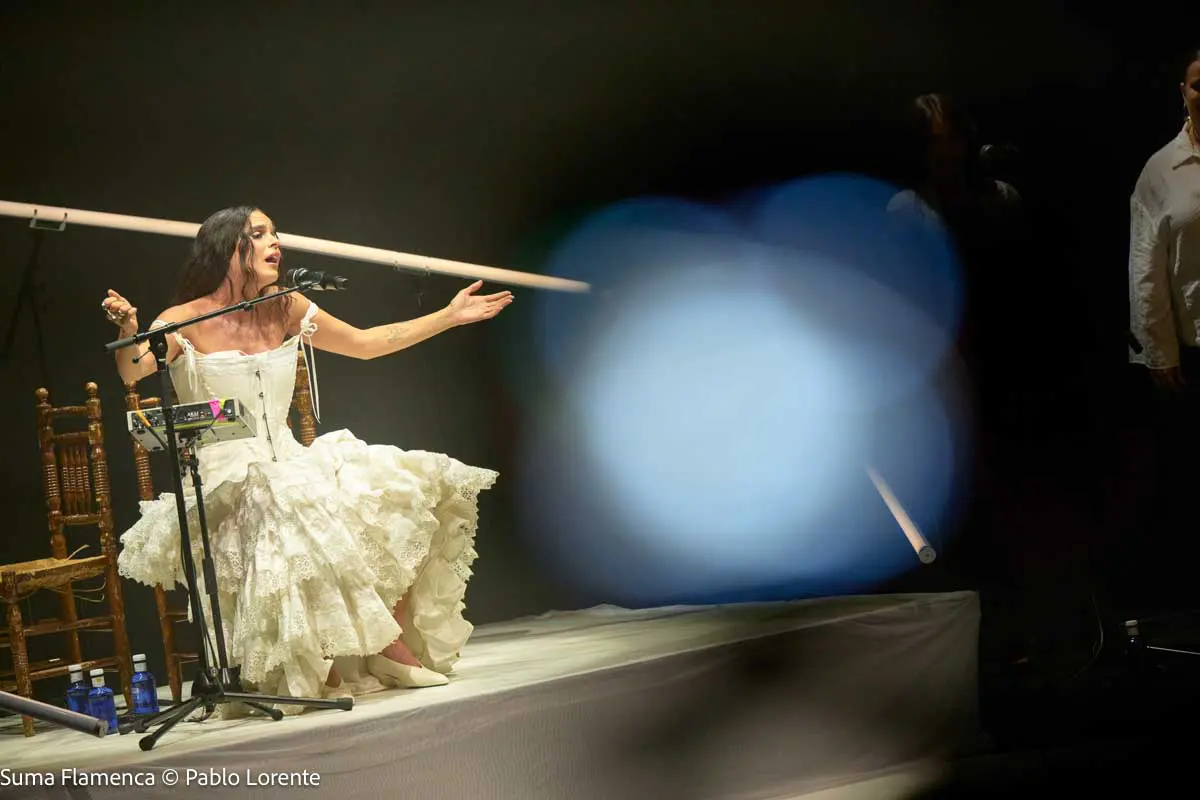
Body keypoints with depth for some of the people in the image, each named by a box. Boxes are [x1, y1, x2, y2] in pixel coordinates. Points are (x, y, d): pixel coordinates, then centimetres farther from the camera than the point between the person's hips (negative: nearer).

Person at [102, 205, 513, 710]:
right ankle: (320, 668, -18)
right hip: (226, 481, -6)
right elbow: (132, 371, -24)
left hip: (288, 465, 6)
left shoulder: (286, 312, 9)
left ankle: (391, 641, 0)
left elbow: (366, 344, 19)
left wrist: (450, 316, 18)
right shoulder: (188, 322, -6)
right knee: (307, 520, -36)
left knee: (410, 488, -9)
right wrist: (129, 331, -47)